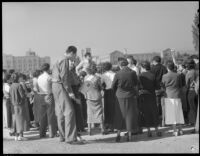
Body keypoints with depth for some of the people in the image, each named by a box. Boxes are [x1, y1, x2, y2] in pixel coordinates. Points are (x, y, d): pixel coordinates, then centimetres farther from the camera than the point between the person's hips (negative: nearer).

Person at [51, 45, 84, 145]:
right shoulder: (65, 60, -12)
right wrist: (69, 91, -19)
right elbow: (64, 77, -20)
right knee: (69, 111, -12)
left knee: (60, 112, 13)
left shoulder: (59, 60, 19)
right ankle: (70, 138, -15)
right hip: (60, 86, -11)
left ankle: (62, 136, 19)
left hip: (55, 86, 11)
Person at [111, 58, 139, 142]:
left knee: (120, 115, 10)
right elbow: (136, 84, 6)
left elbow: (113, 86, -3)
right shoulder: (133, 73, -8)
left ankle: (118, 134, 9)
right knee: (130, 115, 9)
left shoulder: (118, 74, -11)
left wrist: (116, 93, 15)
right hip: (131, 96, 1)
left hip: (120, 97, -1)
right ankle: (129, 135, 11)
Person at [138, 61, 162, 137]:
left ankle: (149, 131, 7)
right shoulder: (152, 75, -3)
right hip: (152, 96, 2)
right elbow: (157, 86, 1)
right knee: (154, 112, 12)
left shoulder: (140, 76, -10)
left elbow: (137, 87, -14)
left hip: (143, 96, -2)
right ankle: (157, 130, 15)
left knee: (145, 113, 6)